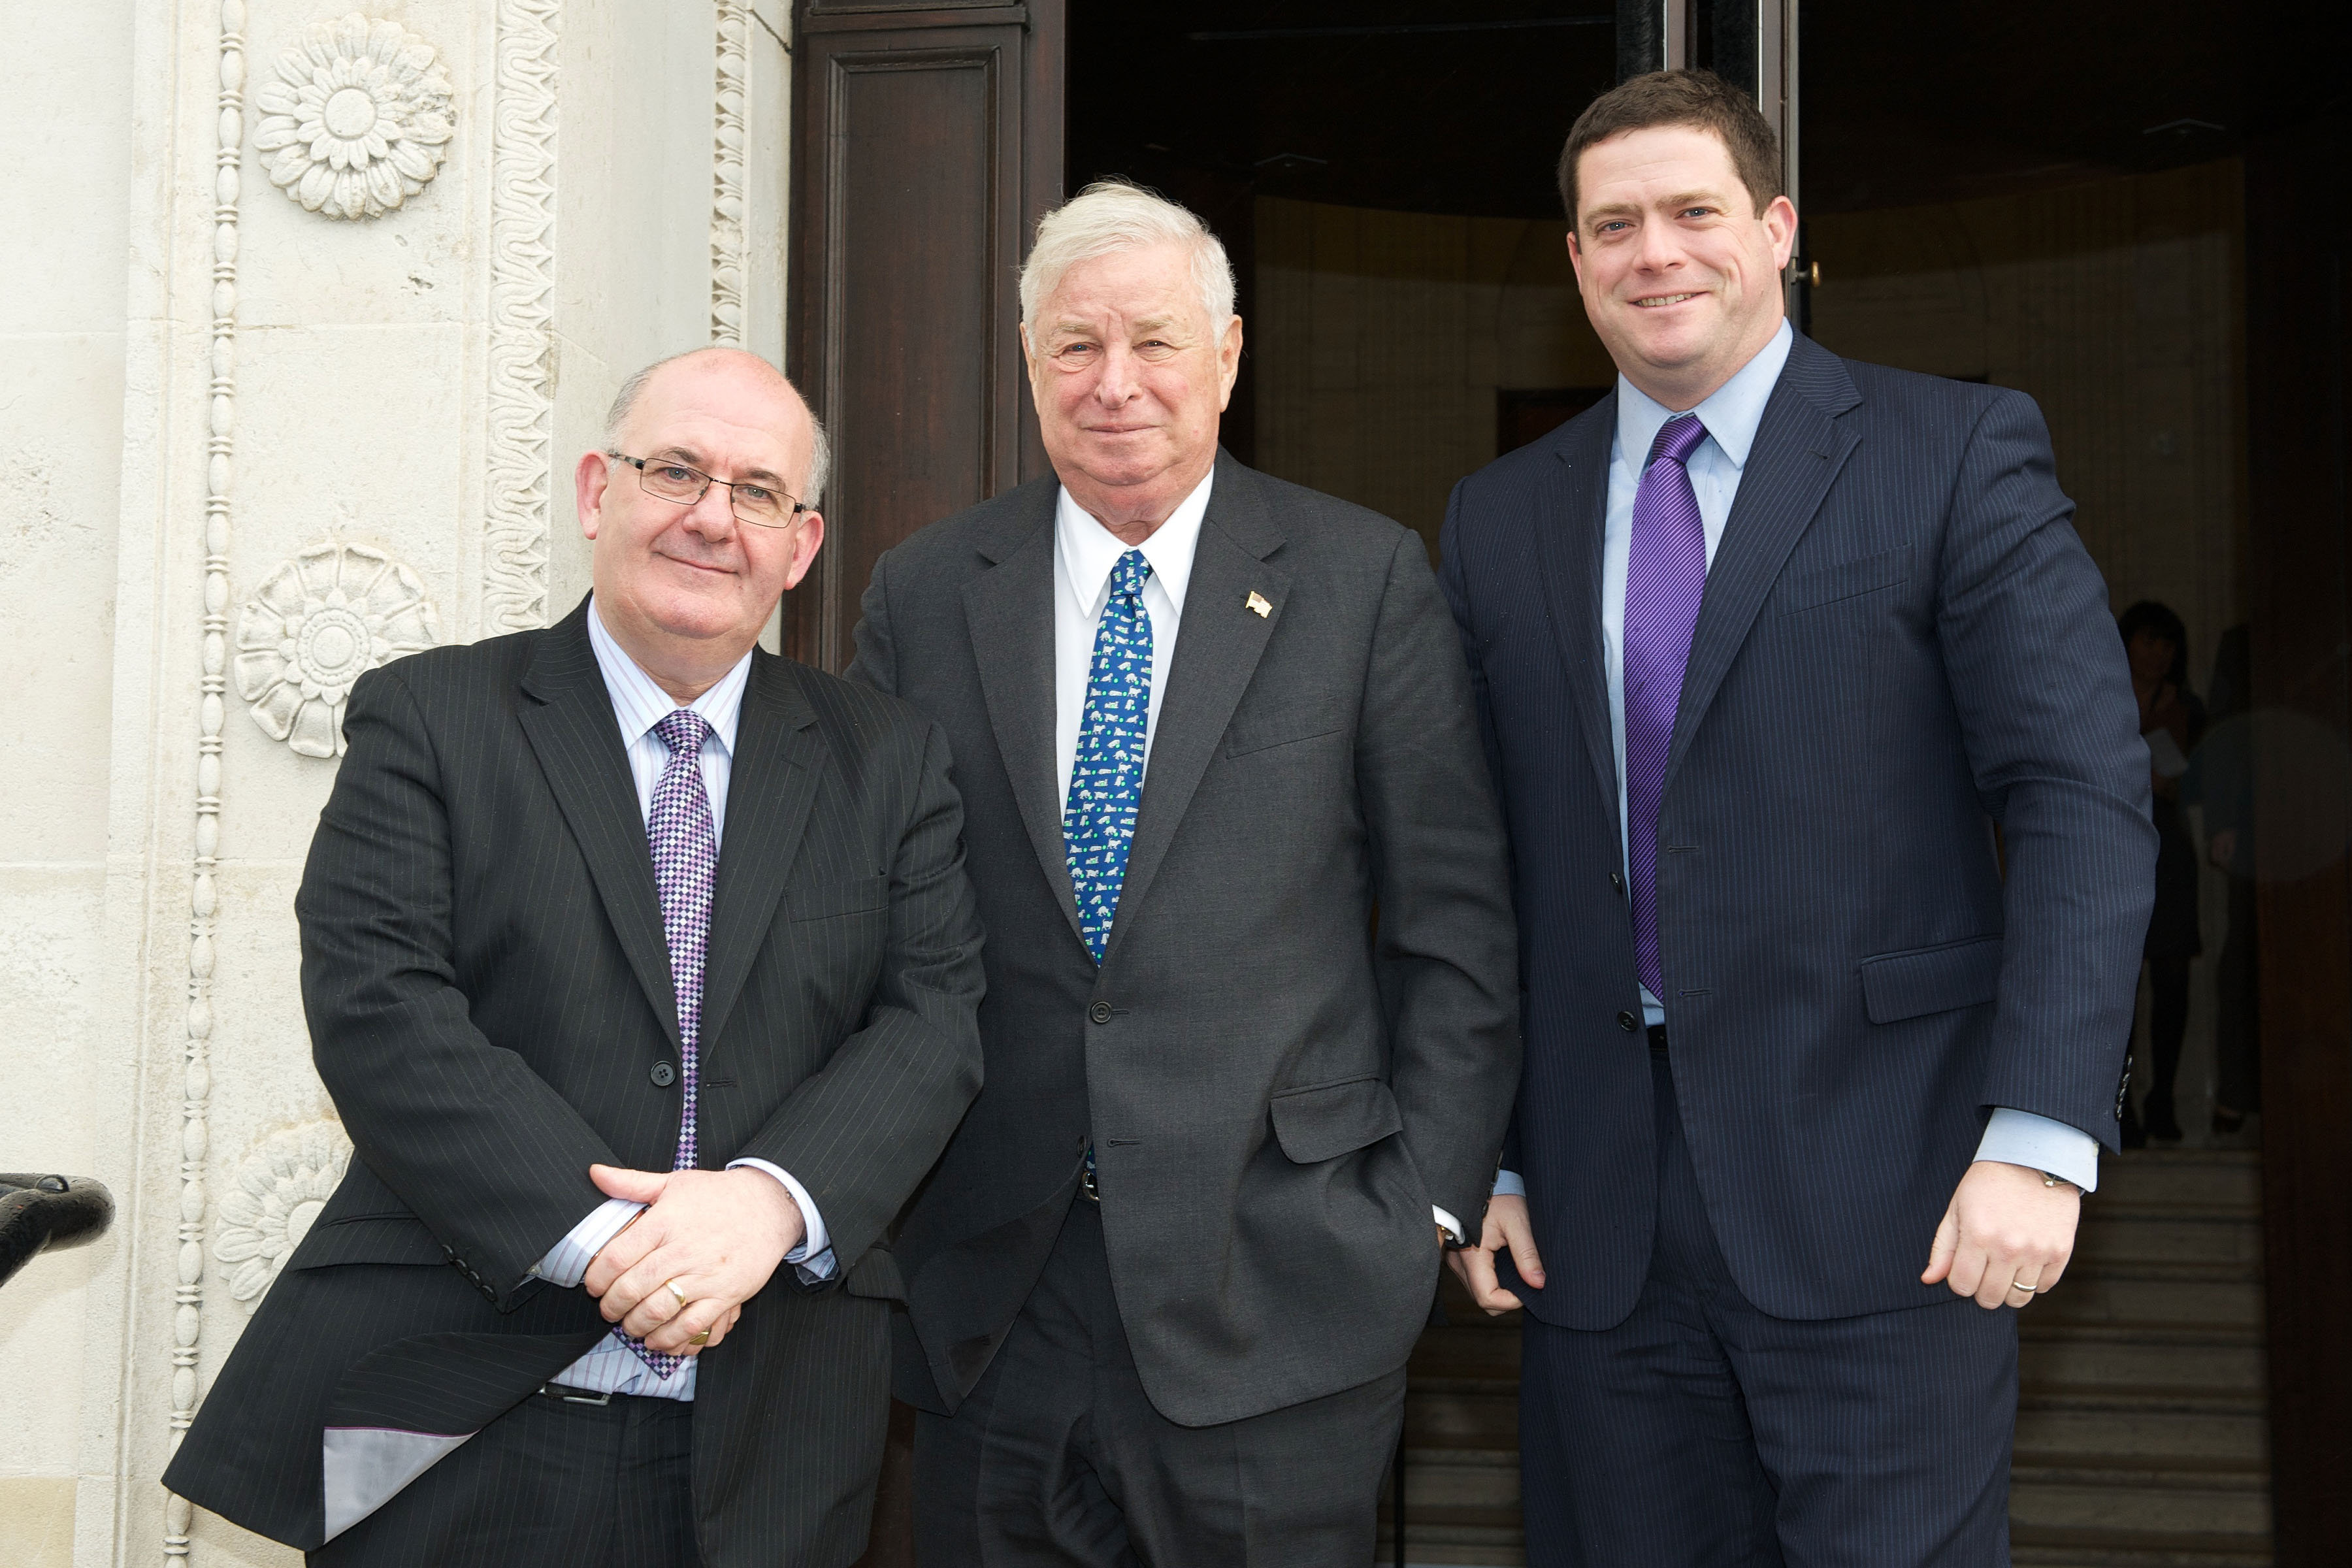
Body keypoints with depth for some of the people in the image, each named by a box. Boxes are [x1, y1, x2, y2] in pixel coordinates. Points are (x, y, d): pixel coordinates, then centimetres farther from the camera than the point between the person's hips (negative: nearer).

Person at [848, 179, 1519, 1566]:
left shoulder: (1370, 582, 1)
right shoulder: (922, 595, 6)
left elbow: (1458, 919, 0)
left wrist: (1427, 1198, -4)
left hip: (1278, 1296, -2)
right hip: (986, 1296, 2)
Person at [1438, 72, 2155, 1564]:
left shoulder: (1956, 455, -1)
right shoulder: (1502, 519, 11)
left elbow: (2085, 796, -7)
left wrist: (2040, 1138, -16)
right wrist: (1482, 1159, 7)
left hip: (1879, 1205, -3)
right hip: (1596, 1212, 4)